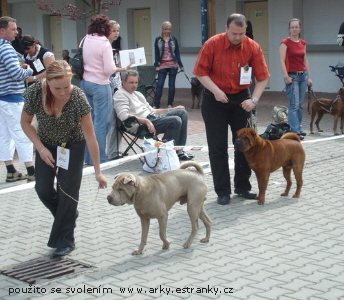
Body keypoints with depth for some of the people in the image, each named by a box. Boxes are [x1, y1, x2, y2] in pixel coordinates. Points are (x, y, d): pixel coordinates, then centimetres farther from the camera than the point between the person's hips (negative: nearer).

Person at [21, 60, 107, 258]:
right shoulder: (35, 93, -28)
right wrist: (40, 148, -19)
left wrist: (98, 171, -24)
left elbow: (90, 136, -26)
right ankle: (68, 215, 27)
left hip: (72, 146, -2)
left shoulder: (78, 98, -33)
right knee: (43, 189, -2)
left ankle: (65, 241, 7)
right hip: (46, 144, 3)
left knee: (68, 191, -7)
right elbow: (25, 122, -9)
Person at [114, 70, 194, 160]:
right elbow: (124, 116, -21)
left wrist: (172, 109, 21)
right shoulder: (120, 95, -5)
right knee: (175, 120, -23)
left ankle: (179, 150, -3)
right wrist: (146, 121, -28)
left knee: (182, 112, 2)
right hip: (142, 125, -10)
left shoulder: (137, 94, 26)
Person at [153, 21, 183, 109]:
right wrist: (156, 65, -4)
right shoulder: (158, 40, 3)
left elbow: (177, 53, 7)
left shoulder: (174, 40, 4)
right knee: (159, 85, -6)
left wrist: (180, 65, 3)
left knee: (172, 85, 4)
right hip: (162, 65, -1)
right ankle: (156, 104, -7)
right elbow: (156, 53, 4)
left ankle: (170, 104, 11)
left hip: (173, 65, 1)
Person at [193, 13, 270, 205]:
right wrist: (215, 90, -21)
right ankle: (223, 191, 8)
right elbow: (201, 72, -8)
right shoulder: (212, 44, -15)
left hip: (241, 99, 2)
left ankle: (243, 187, 21)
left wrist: (254, 99, -19)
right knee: (218, 147, 0)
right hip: (215, 99, -2)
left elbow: (263, 78, -6)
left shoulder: (253, 47, -10)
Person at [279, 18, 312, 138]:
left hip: (303, 75, 7)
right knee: (294, 105, -12)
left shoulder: (303, 43, 12)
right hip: (292, 76, -7)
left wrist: (308, 76, 12)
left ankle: (298, 128, 18)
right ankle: (295, 131, -15)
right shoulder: (285, 42, -7)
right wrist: (286, 76, -20)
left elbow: (305, 60, 16)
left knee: (300, 105, 10)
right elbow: (282, 61, -13)